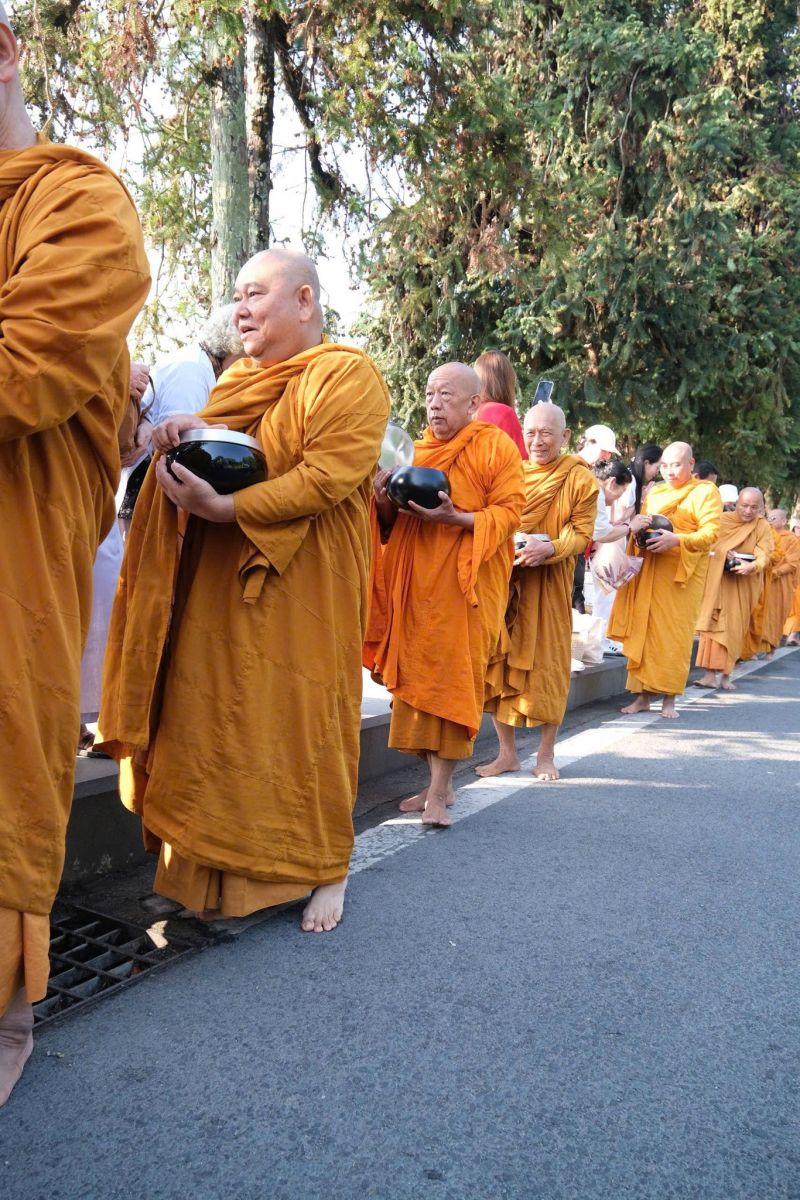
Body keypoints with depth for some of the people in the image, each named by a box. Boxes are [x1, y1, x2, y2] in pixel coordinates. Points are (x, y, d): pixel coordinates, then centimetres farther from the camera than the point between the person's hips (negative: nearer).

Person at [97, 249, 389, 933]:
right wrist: (188, 435, -2)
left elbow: (329, 474, -18)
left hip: (302, 589, -6)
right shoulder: (238, 378, 19)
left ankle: (327, 870, 15)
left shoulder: (348, 376, -6)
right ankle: (221, 863, 20)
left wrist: (226, 508, -24)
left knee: (304, 722, -1)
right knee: (218, 719, 6)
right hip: (218, 586, 7)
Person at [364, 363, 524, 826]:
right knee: (418, 676, 5)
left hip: (467, 581, -5)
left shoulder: (497, 446, -1)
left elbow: (508, 512, -8)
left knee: (453, 680, -7)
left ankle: (439, 792, -3)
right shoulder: (416, 450, 15)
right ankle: (439, 782, 17)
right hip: (416, 580, 6)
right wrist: (385, 498, -3)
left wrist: (457, 518, -23)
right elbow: (392, 523, 19)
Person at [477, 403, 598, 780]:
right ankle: (507, 753, 13)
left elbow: (582, 534, -5)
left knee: (547, 664, 2)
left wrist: (547, 548, -24)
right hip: (504, 579, 3)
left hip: (550, 583, -3)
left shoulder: (580, 478, -1)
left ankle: (546, 754, 16)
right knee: (500, 660, 1)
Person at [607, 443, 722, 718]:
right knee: (644, 631, 2)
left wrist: (678, 540, -24)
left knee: (674, 634, -4)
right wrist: (636, 526, -8)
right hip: (649, 571, 5)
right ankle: (644, 695, 8)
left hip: (683, 572, -5)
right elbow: (640, 524, 17)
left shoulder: (705, 492, 2)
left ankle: (669, 698, 4)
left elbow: (710, 532, -8)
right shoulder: (654, 493, 19)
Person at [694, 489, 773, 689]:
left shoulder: (763, 527, -1)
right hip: (718, 579, -1)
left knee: (735, 627, 3)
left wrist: (751, 566, -31)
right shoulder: (723, 520, 0)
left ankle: (725, 674, 11)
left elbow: (764, 555, -10)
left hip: (743, 585, 1)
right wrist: (725, 553, -22)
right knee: (714, 624, -8)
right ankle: (710, 673, -10)